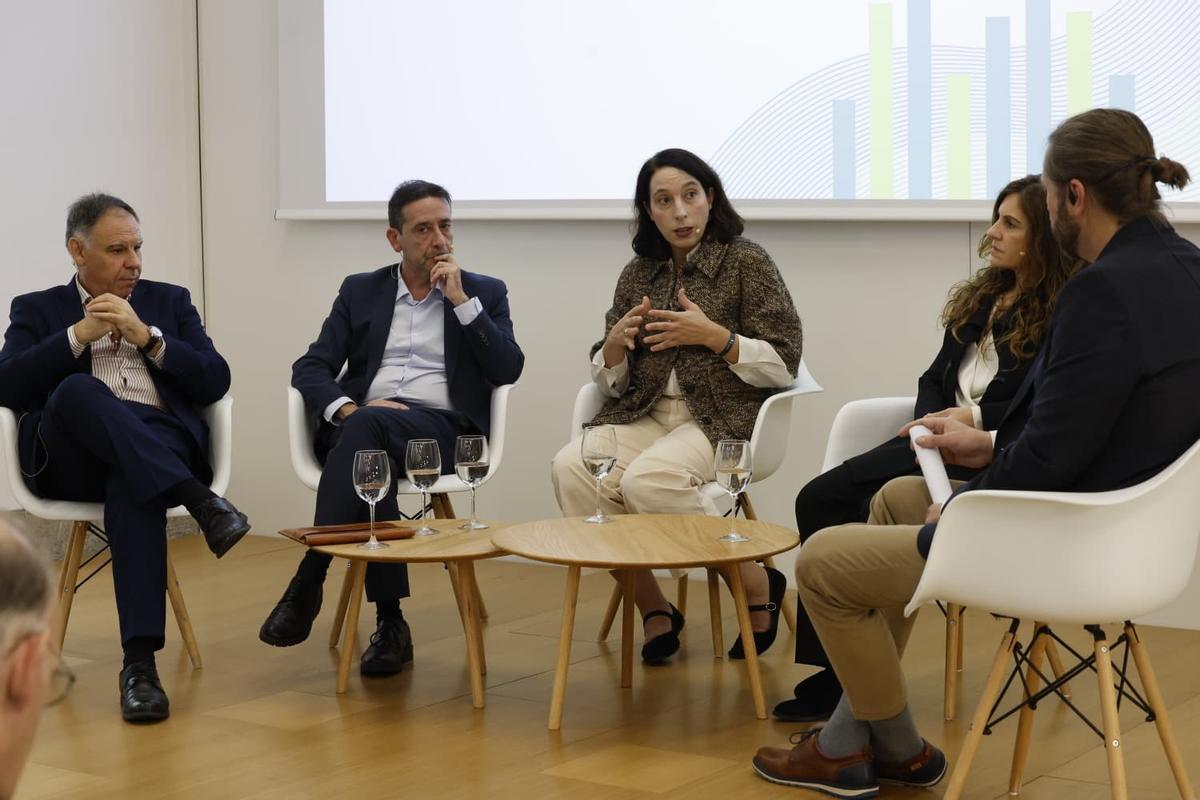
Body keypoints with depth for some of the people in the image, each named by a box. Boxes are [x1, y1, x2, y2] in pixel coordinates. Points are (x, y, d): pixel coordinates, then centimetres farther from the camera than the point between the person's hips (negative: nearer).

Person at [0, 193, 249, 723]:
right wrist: (79, 334, -4)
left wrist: (146, 335, -1)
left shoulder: (170, 302, 23)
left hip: (162, 441, 0)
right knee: (78, 390, -35)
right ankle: (198, 500, -43)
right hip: (72, 458, 0)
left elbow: (215, 383, 10)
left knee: (131, 489, -37)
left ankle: (140, 661, -44)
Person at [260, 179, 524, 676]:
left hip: (443, 430, -2)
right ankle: (390, 622, -35)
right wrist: (347, 408, -12)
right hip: (364, 428, 2)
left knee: (369, 427, -36)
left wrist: (461, 300, -5)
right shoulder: (360, 291, 19)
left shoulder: (484, 293, 16)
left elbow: (508, 370, 1)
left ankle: (307, 584, -36)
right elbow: (309, 369, 10)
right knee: (369, 455, -38)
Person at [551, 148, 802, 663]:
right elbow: (610, 381, 14)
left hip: (723, 419, -5)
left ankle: (757, 585, -11)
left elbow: (783, 366, -4)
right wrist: (616, 341, -7)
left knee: (647, 480, -34)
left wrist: (712, 335, -14)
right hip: (646, 416, 5)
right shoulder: (638, 275, 14)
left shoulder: (746, 262, 0)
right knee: (572, 468, -25)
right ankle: (653, 609, -10)